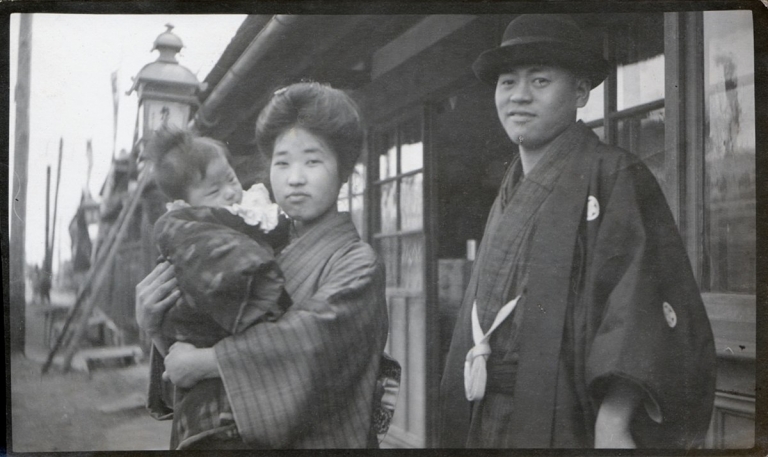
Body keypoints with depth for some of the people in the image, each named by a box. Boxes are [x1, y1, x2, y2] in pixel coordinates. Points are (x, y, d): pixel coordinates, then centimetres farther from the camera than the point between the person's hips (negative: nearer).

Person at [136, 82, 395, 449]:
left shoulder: (357, 263, -13)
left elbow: (317, 334, -28)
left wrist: (204, 360, -24)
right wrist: (154, 324, -14)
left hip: (327, 438, -5)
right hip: (260, 439, 5)